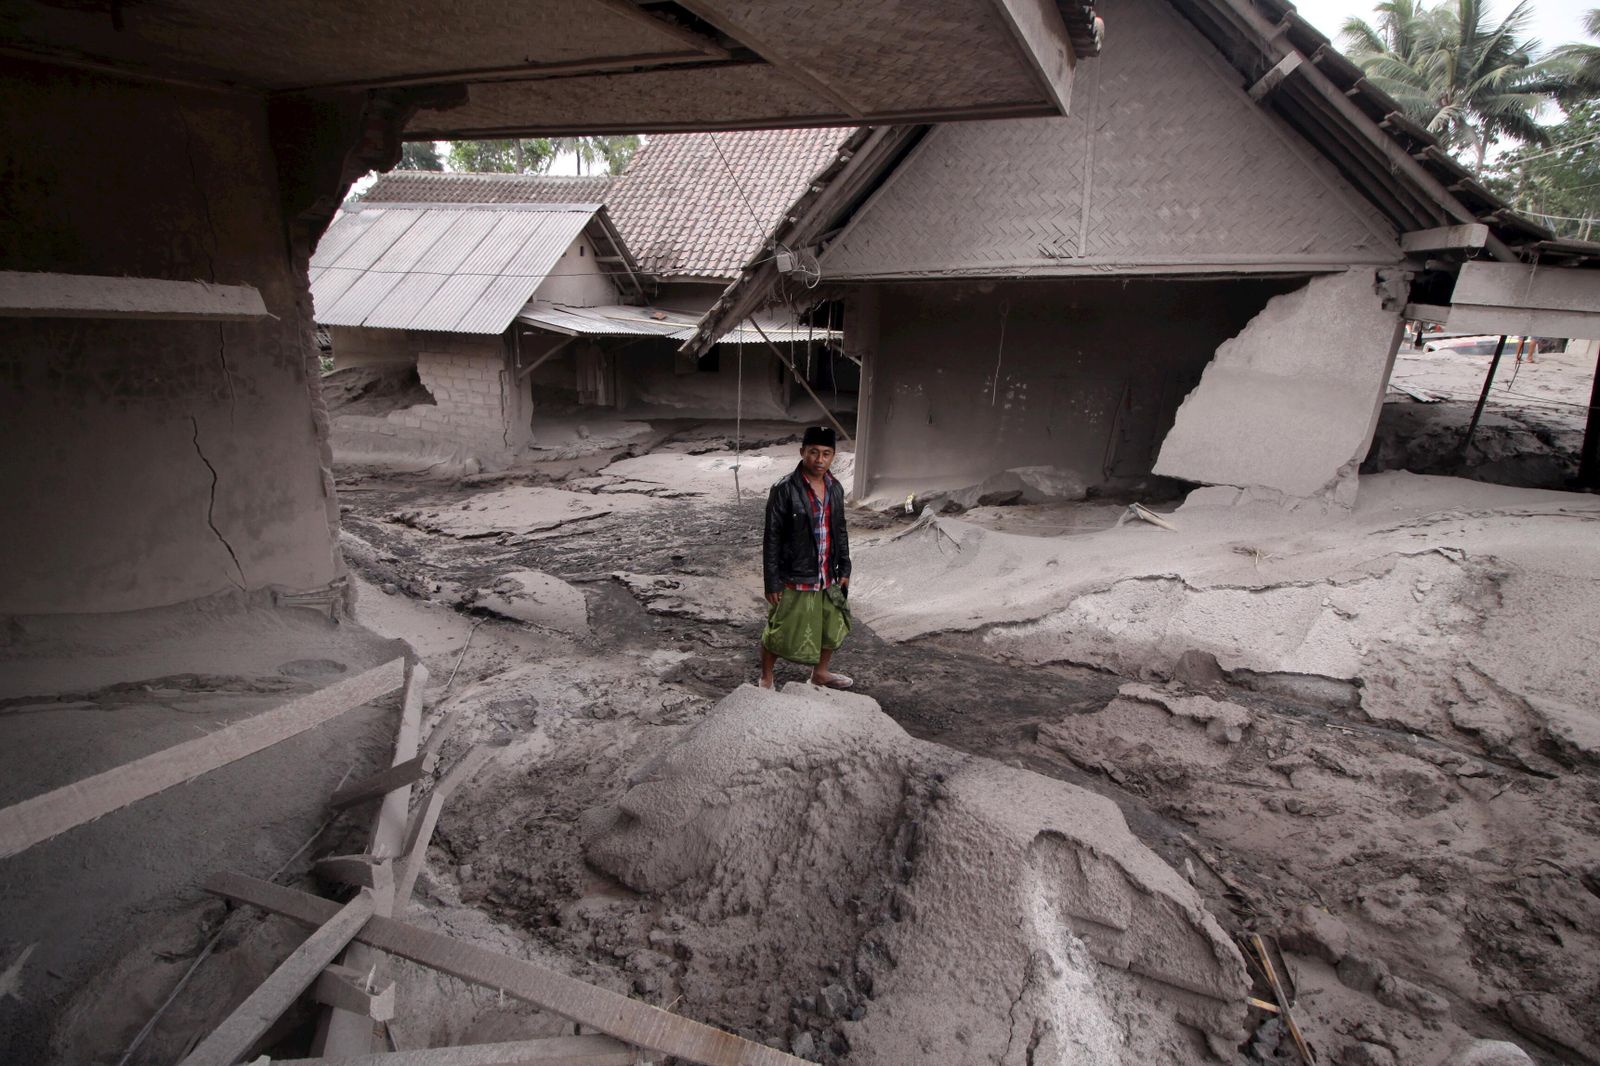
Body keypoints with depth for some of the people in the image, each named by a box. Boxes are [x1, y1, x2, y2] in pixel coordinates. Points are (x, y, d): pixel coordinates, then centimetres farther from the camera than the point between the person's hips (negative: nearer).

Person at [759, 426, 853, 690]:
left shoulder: (835, 488, 1)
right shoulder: (784, 490, -17)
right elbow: (772, 538, -14)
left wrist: (844, 568, 12)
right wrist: (771, 581, -14)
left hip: (828, 577, 6)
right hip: (795, 579, -6)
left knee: (832, 628, 20)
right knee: (780, 633, 8)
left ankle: (820, 673, 45)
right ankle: (766, 679, 33)